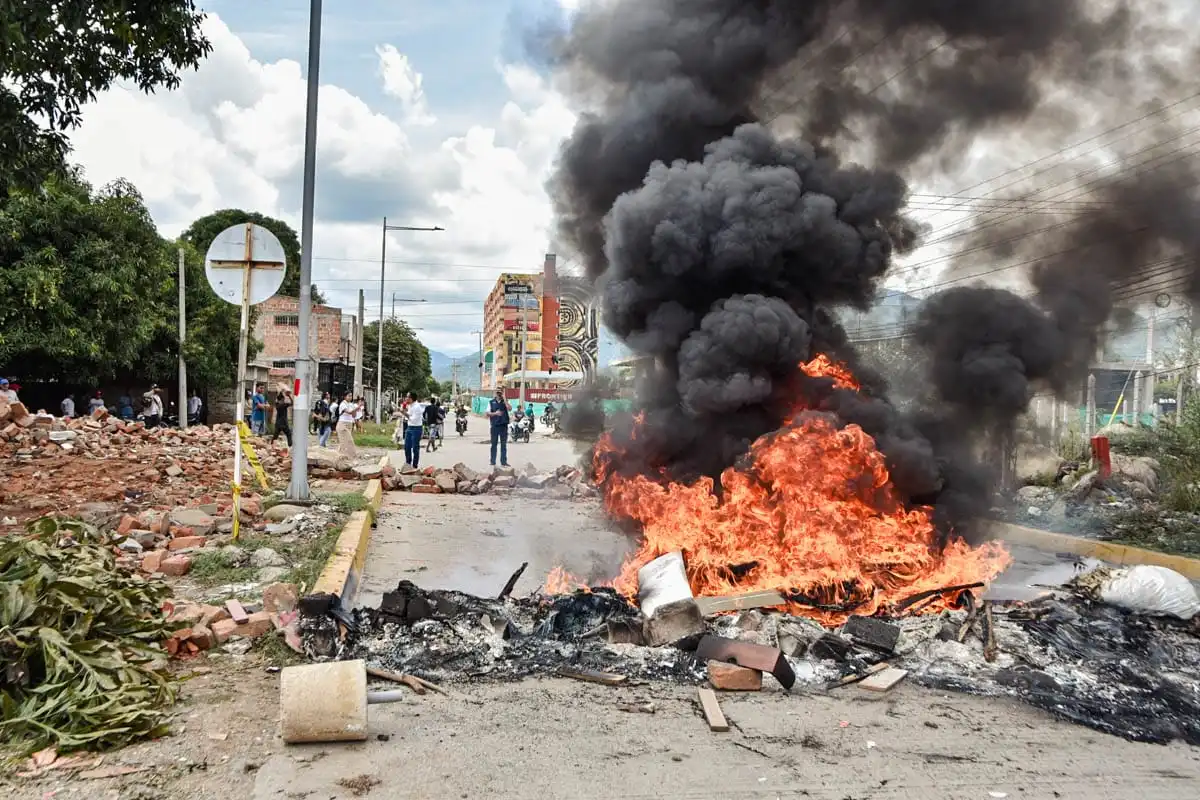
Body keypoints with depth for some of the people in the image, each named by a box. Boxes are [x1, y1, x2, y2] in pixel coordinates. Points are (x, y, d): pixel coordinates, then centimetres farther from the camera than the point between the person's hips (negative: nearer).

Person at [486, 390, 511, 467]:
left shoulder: (505, 402, 8)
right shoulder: (491, 402, 7)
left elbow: (509, 408, -12)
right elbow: (488, 413, 4)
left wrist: (504, 398, -13)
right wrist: (495, 413, -13)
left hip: (504, 425, 0)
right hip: (495, 425, 0)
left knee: (504, 444, 2)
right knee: (494, 444, 4)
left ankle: (503, 461, 5)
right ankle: (493, 462, 8)